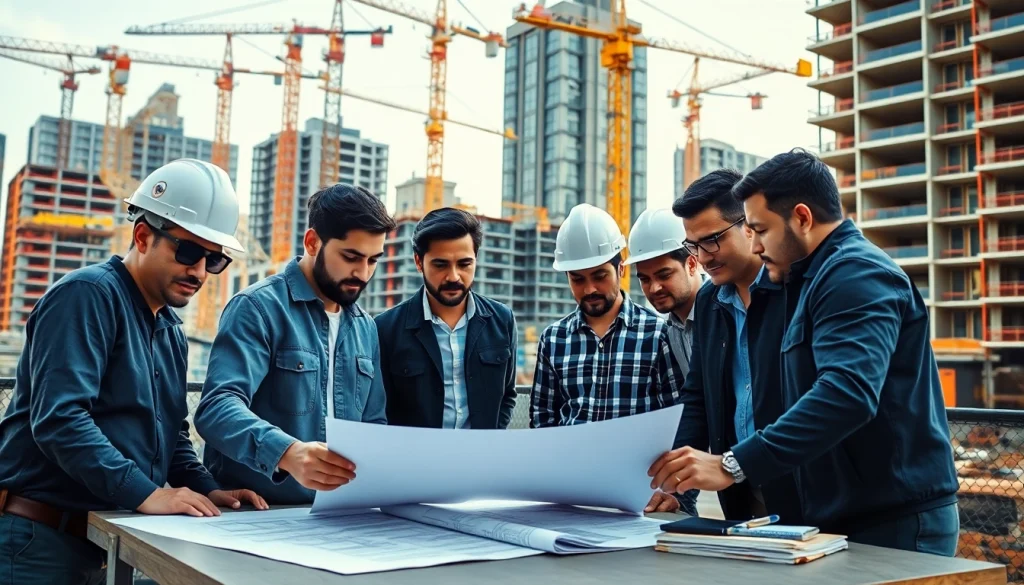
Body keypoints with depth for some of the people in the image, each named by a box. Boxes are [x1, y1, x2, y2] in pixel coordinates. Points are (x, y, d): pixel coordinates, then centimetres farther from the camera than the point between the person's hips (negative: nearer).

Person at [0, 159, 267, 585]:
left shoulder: (171, 331, 13)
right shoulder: (88, 295, -14)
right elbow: (58, 418, -24)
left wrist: (205, 490, 1)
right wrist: (145, 493, -26)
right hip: (40, 537, -8)